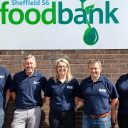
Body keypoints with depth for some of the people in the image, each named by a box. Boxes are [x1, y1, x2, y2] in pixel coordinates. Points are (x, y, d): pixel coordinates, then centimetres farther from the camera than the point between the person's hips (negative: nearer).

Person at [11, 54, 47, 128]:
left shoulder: (41, 77, -3)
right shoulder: (17, 76, 0)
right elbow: (13, 91, 13)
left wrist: (42, 101, 1)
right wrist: (18, 101, 5)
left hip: (35, 110, 0)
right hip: (20, 110, 1)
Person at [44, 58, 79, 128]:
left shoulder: (73, 81, -1)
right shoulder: (51, 81, 1)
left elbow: (76, 98, 4)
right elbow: (47, 97, 5)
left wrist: (71, 106, 0)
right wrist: (53, 105, 2)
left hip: (69, 112, 0)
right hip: (54, 113, 1)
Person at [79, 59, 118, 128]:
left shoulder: (107, 83, -5)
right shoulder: (84, 83, 2)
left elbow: (114, 100, 1)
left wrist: (113, 117, 1)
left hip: (103, 119, -2)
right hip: (87, 118, 2)